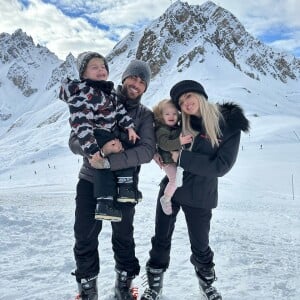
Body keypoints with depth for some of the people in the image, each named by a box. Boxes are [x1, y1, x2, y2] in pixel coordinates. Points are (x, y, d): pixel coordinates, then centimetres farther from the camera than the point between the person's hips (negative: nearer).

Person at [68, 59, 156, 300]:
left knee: (123, 236, 14)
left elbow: (147, 151, -18)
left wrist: (108, 161, -28)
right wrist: (100, 149, -29)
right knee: (85, 237, 6)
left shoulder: (145, 115, -2)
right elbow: (75, 141, -9)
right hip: (90, 180, 0)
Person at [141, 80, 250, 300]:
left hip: (199, 196, -3)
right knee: (161, 240, 13)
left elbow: (221, 166, -19)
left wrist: (182, 157, -23)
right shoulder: (182, 123, -3)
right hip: (170, 188, 3)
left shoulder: (229, 124, -14)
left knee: (200, 245, 13)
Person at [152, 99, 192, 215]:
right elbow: (164, 144, -33)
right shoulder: (161, 130, -17)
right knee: (175, 179, -15)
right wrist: (179, 142, -39)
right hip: (168, 161, -8)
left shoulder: (178, 128, 8)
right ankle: (166, 199, 7)